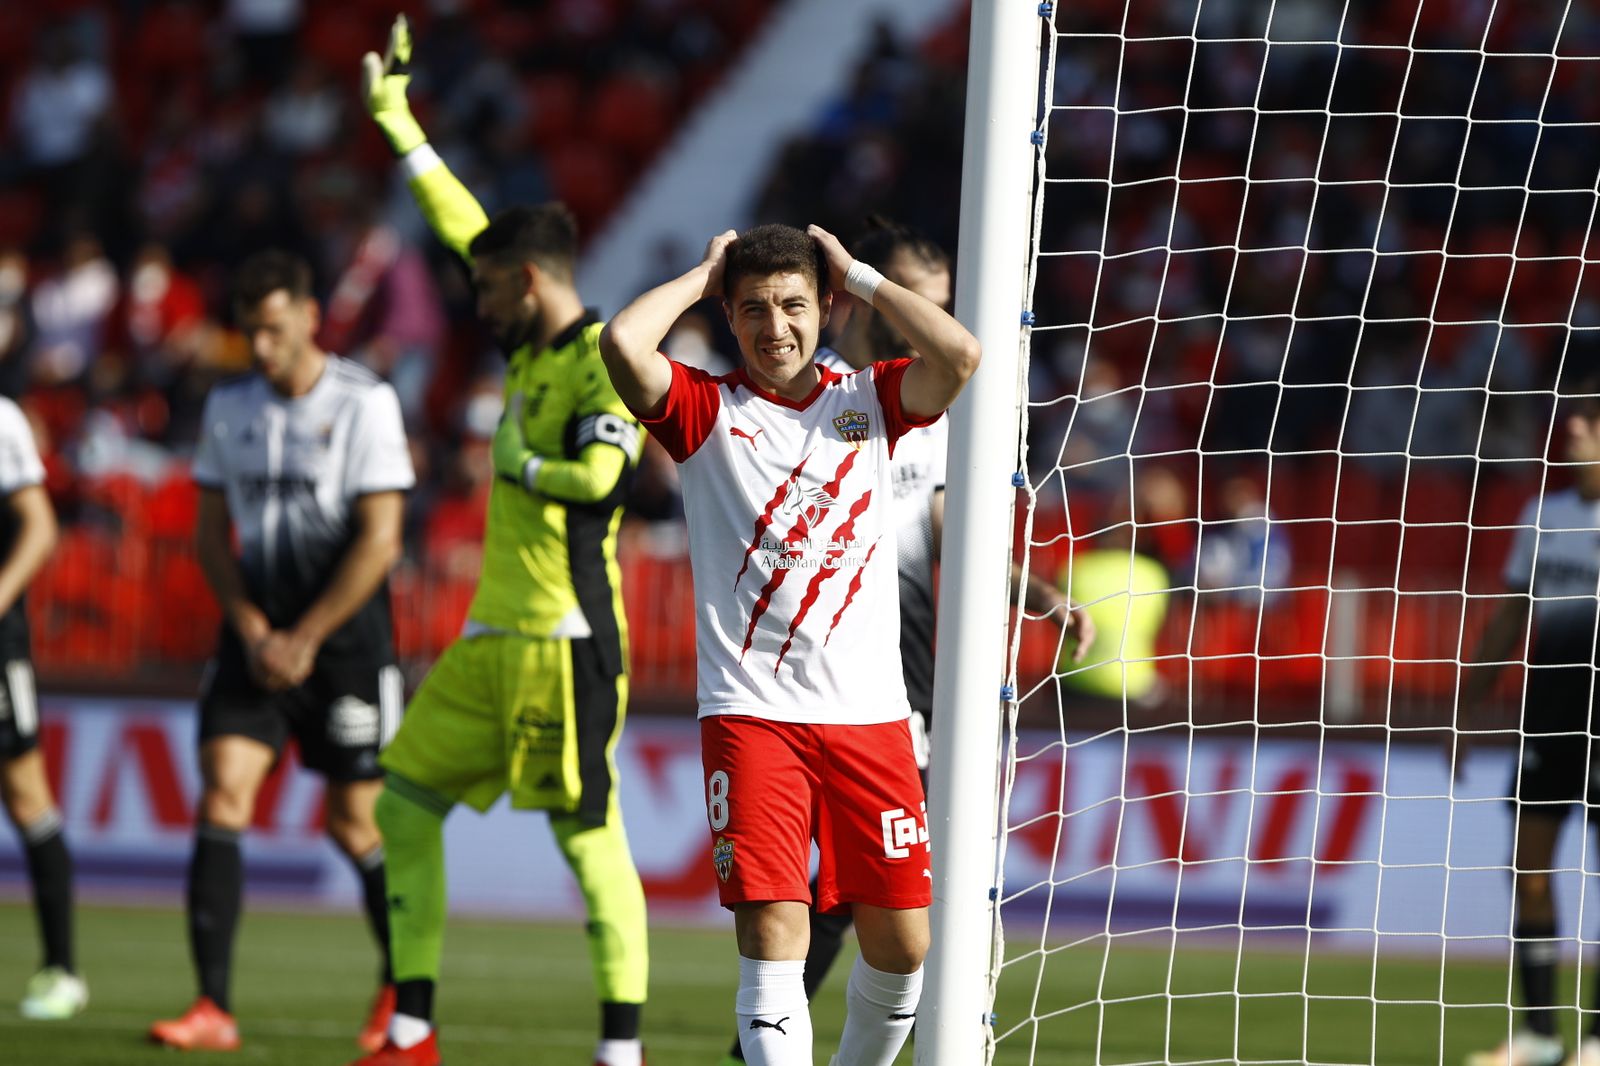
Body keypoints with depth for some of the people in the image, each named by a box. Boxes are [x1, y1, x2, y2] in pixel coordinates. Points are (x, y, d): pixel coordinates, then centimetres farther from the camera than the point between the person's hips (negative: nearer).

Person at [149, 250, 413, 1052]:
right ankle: (213, 1008, -14)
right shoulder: (229, 407, 6)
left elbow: (379, 541, -12)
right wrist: (252, 631, -2)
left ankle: (401, 987, 25)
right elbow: (211, 533, 11)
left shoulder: (364, 404, -9)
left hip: (344, 634, -4)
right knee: (220, 797, -11)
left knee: (355, 823, 1)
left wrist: (305, 640, -13)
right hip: (256, 632, 4)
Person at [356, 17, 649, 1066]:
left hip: (566, 638, -10)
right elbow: (470, 230, 26)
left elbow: (599, 472, -26)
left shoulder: (606, 358, -10)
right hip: (494, 635, 10)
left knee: (587, 831, -10)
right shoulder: (531, 349, 14)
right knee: (406, 801, 10)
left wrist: (520, 465, -8)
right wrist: (397, 122, 31)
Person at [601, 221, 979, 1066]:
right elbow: (622, 344, -14)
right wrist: (703, 275, 2)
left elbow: (959, 355, -8)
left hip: (869, 711, 3)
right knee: (774, 934, -14)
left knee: (901, 945, 4)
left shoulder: (867, 402, 11)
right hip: (751, 711, -3)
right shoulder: (707, 412, 5)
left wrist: (856, 273, 2)